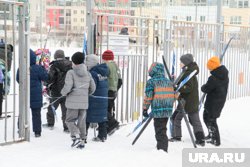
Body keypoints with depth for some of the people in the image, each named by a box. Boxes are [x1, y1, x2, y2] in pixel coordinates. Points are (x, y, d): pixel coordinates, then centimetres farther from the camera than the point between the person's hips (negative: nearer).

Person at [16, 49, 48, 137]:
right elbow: (45, 77, -4)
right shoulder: (38, 68, -14)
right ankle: (37, 131, 7)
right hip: (36, 95, -2)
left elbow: (18, 79, 9)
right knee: (36, 114, 6)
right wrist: (43, 68, 8)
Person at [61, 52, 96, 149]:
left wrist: (63, 93, 1)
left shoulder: (71, 73, -10)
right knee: (81, 122, 13)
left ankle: (76, 136, -11)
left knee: (70, 120, 8)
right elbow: (92, 88, 12)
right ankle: (82, 140, 14)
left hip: (73, 102, -5)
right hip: (84, 102, 5)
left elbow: (67, 87, -19)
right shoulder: (88, 74, 7)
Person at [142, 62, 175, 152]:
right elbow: (172, 96, 19)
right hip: (168, 110, 7)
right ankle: (162, 147, 29)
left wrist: (145, 109, -2)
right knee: (163, 129, 20)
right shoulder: (168, 81, 15)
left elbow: (148, 97, -10)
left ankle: (162, 148, -8)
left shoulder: (151, 82, -6)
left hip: (158, 110, -7)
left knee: (159, 131, -3)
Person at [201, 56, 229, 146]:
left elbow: (205, 89, -18)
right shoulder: (225, 75, 2)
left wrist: (203, 87, 4)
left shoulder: (213, 78, -26)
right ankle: (212, 135, 35)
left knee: (211, 120, 2)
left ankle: (216, 140, 7)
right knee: (206, 116, 24)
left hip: (213, 103, -9)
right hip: (221, 101, 9)